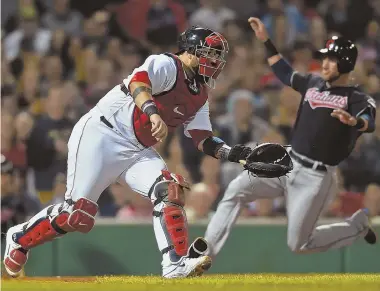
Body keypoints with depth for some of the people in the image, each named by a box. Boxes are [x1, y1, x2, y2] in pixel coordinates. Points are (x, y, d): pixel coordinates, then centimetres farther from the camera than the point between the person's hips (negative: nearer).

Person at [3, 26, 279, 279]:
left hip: (139, 151, 8)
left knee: (170, 191, -17)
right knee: (77, 213, -11)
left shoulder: (200, 95, 14)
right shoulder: (166, 65, -11)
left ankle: (177, 264, -21)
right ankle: (20, 239, 12)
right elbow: (137, 82, -31)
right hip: (101, 136, -8)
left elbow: (204, 141, 14)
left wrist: (233, 153, -3)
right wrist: (152, 112, -49)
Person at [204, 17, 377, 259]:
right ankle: (204, 254, -9)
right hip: (287, 163, 6)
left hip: (315, 176, -6)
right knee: (235, 190, -10)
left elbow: (369, 124, -32)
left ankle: (359, 224, 19)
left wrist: (353, 121, -55)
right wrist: (266, 41, 19)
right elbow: (284, 73, 27)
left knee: (298, 245, -3)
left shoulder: (358, 99, -11)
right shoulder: (313, 83, 10)